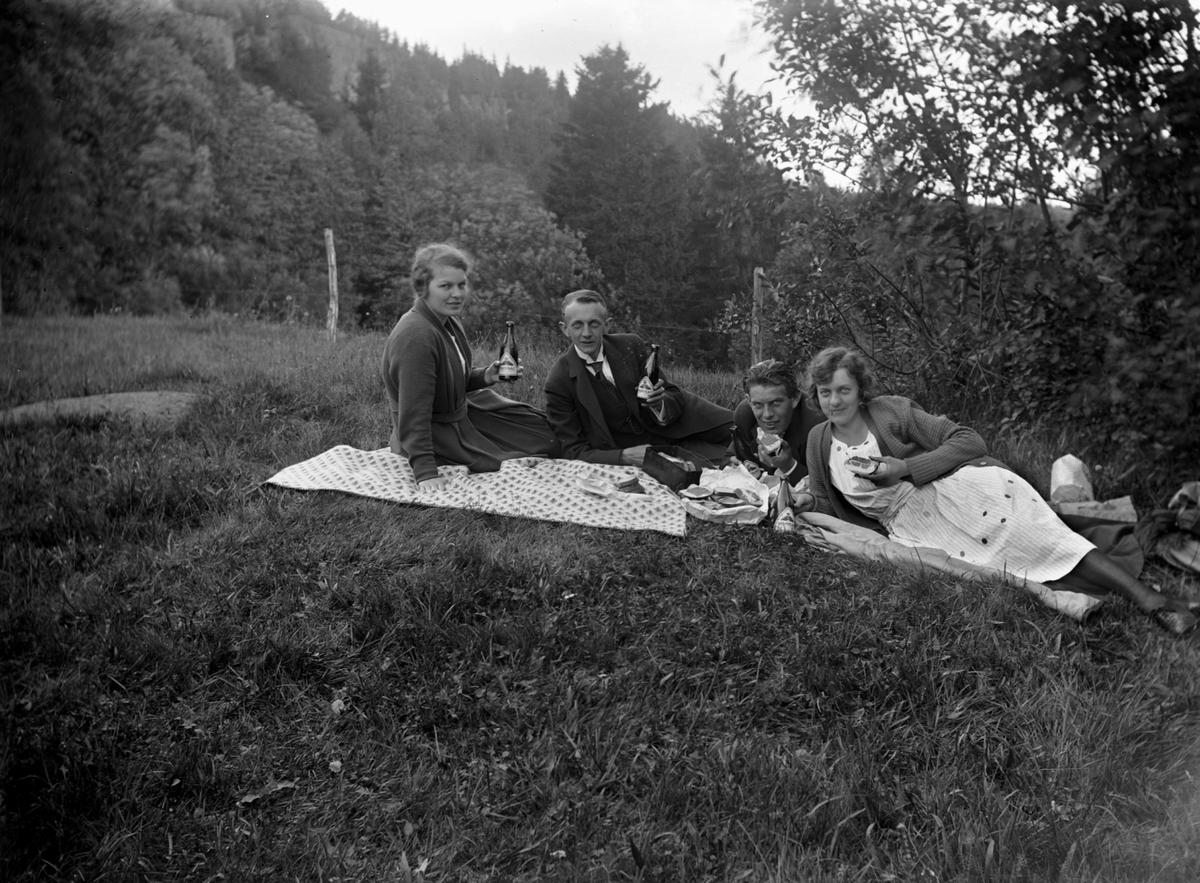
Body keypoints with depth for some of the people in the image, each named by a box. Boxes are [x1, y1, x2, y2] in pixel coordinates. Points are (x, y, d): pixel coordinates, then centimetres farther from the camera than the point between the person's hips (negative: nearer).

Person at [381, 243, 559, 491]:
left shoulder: (449, 322, 3)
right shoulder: (414, 336, -28)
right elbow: (414, 412, -31)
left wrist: (485, 376, -3)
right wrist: (426, 473, -35)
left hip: (461, 413, 10)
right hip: (436, 440, -9)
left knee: (545, 432, 12)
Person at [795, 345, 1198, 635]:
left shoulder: (891, 411, -2)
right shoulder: (819, 440, 9)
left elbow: (969, 441, -7)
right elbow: (833, 506, 20)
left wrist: (904, 468, -16)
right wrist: (809, 504, -3)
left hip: (958, 489, -4)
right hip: (905, 525, 5)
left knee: (1032, 538, -23)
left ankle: (1150, 599, -26)